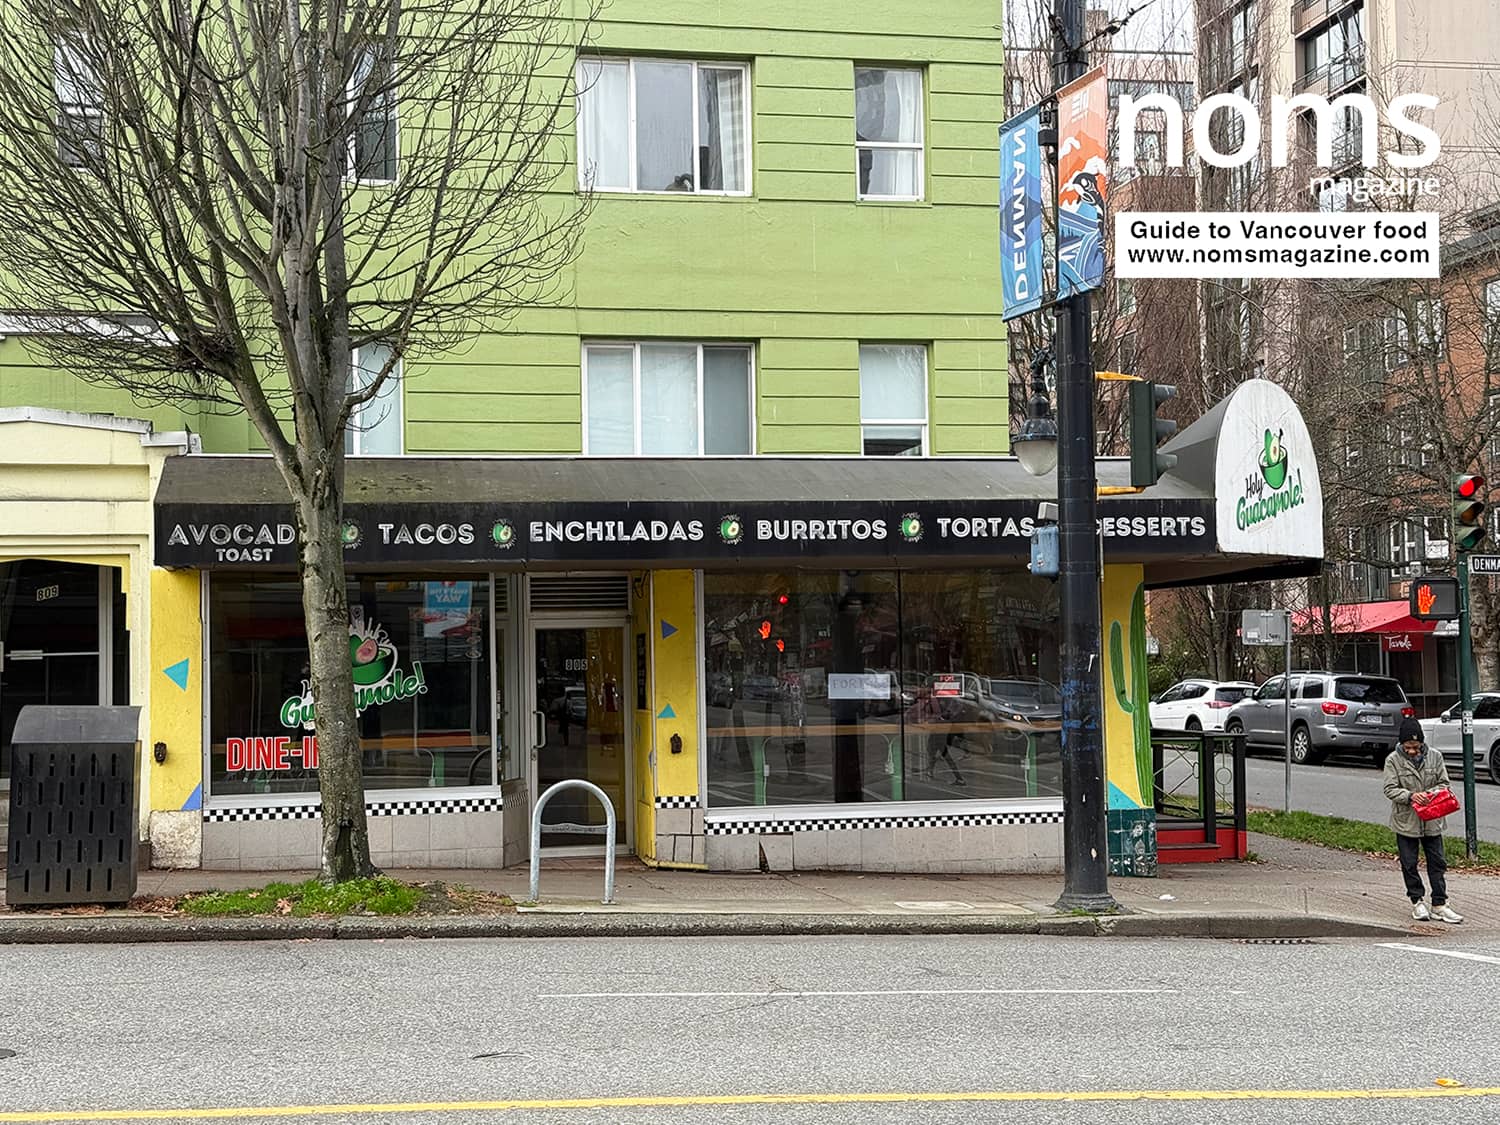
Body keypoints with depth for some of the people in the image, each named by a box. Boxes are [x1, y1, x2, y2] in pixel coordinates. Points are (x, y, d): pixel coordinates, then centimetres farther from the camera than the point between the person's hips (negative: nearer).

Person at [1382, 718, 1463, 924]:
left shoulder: (1435, 757, -1)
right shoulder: (1393, 760, -8)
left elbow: (1444, 784, 4)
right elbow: (1390, 789, -9)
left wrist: (1432, 794, -17)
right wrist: (1410, 796, -26)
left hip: (1432, 821, 2)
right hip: (1406, 821, -2)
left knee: (1437, 863, 5)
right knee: (1409, 864, 6)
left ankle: (1439, 905, 11)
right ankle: (1417, 902, 19)